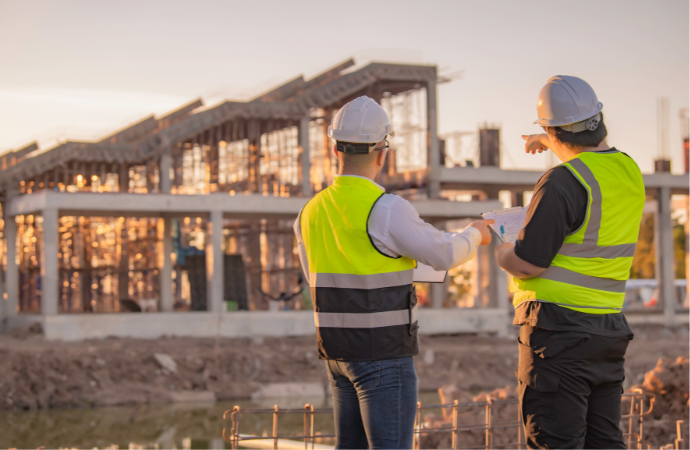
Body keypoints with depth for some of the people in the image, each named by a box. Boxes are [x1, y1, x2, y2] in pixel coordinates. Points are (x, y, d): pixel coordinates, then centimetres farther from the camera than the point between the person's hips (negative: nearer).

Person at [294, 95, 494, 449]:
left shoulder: (311, 212, 4)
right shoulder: (386, 210, -19)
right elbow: (444, 255, -7)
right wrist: (474, 234, 15)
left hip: (338, 350, 8)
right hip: (383, 355, -7)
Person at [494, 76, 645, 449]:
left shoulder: (562, 183, -17)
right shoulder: (629, 170, 8)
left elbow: (528, 264, -17)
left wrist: (497, 247, 3)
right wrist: (552, 143, 43)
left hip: (559, 327, -8)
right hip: (609, 327, 8)